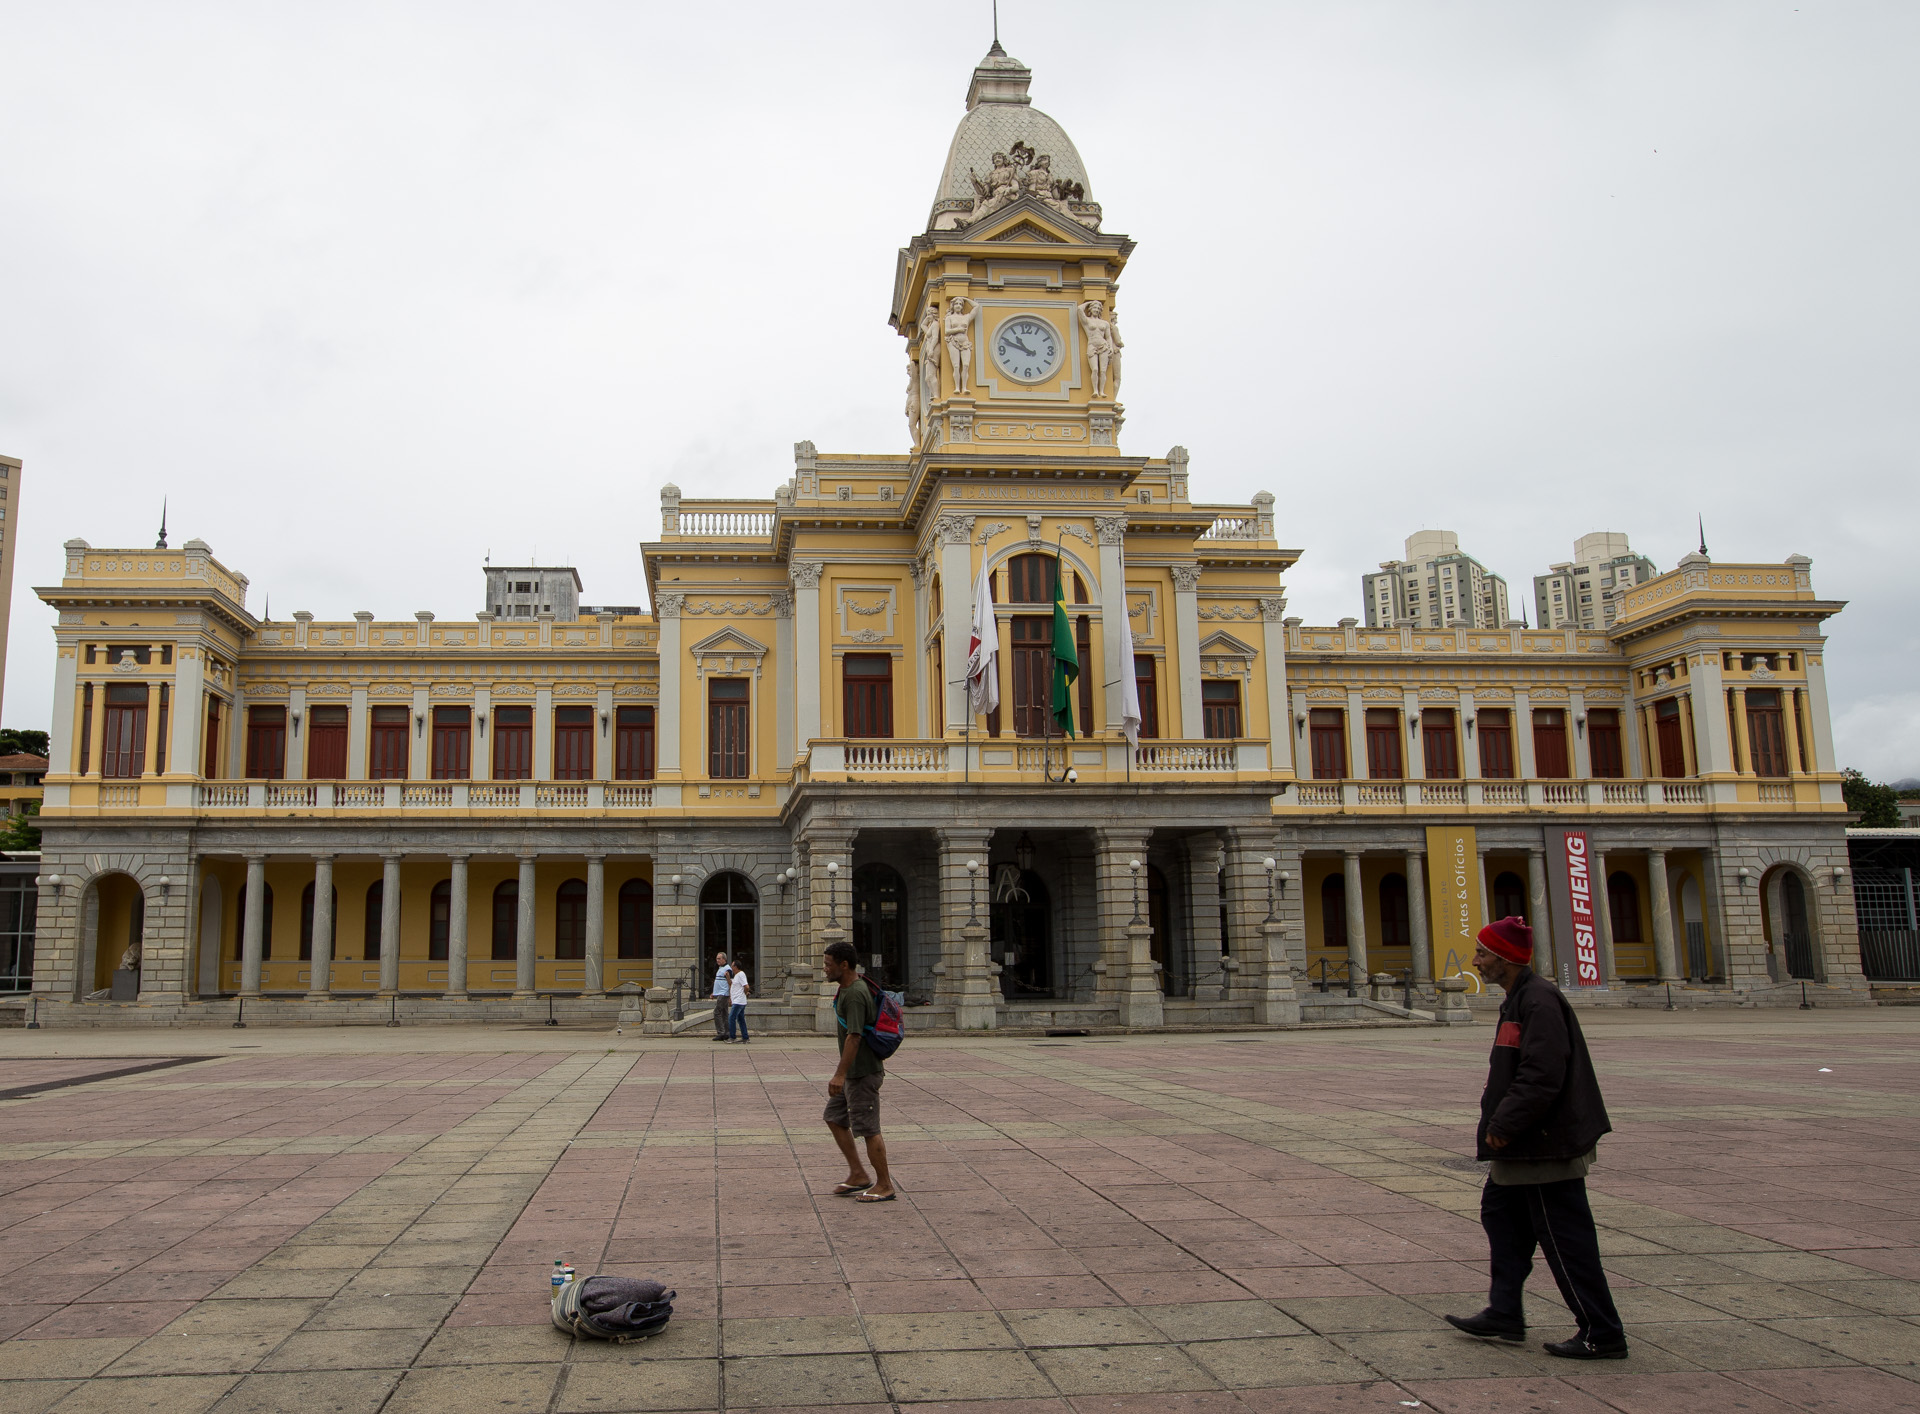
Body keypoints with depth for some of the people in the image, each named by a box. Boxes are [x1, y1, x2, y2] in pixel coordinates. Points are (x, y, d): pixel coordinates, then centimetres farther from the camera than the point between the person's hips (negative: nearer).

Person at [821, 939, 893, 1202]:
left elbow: (854, 1036, -27)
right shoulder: (848, 988, 12)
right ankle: (858, 1176, 19)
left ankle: (884, 1185, 7)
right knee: (834, 1119, 14)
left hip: (862, 1072, -11)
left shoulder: (854, 994, -21)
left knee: (868, 1128, -3)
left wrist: (840, 1074, -28)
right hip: (853, 1071, 11)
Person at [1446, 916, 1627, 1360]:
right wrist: (1499, 1125, 14)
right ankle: (1505, 1315, 24)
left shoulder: (1539, 1000, -21)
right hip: (1527, 1144, 11)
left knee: (1565, 1240, -2)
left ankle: (1602, 1335, 9)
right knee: (1500, 1214, 16)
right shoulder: (1520, 998, 12)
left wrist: (1504, 1127, -21)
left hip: (1547, 1146, -11)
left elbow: (1541, 1078, -27)